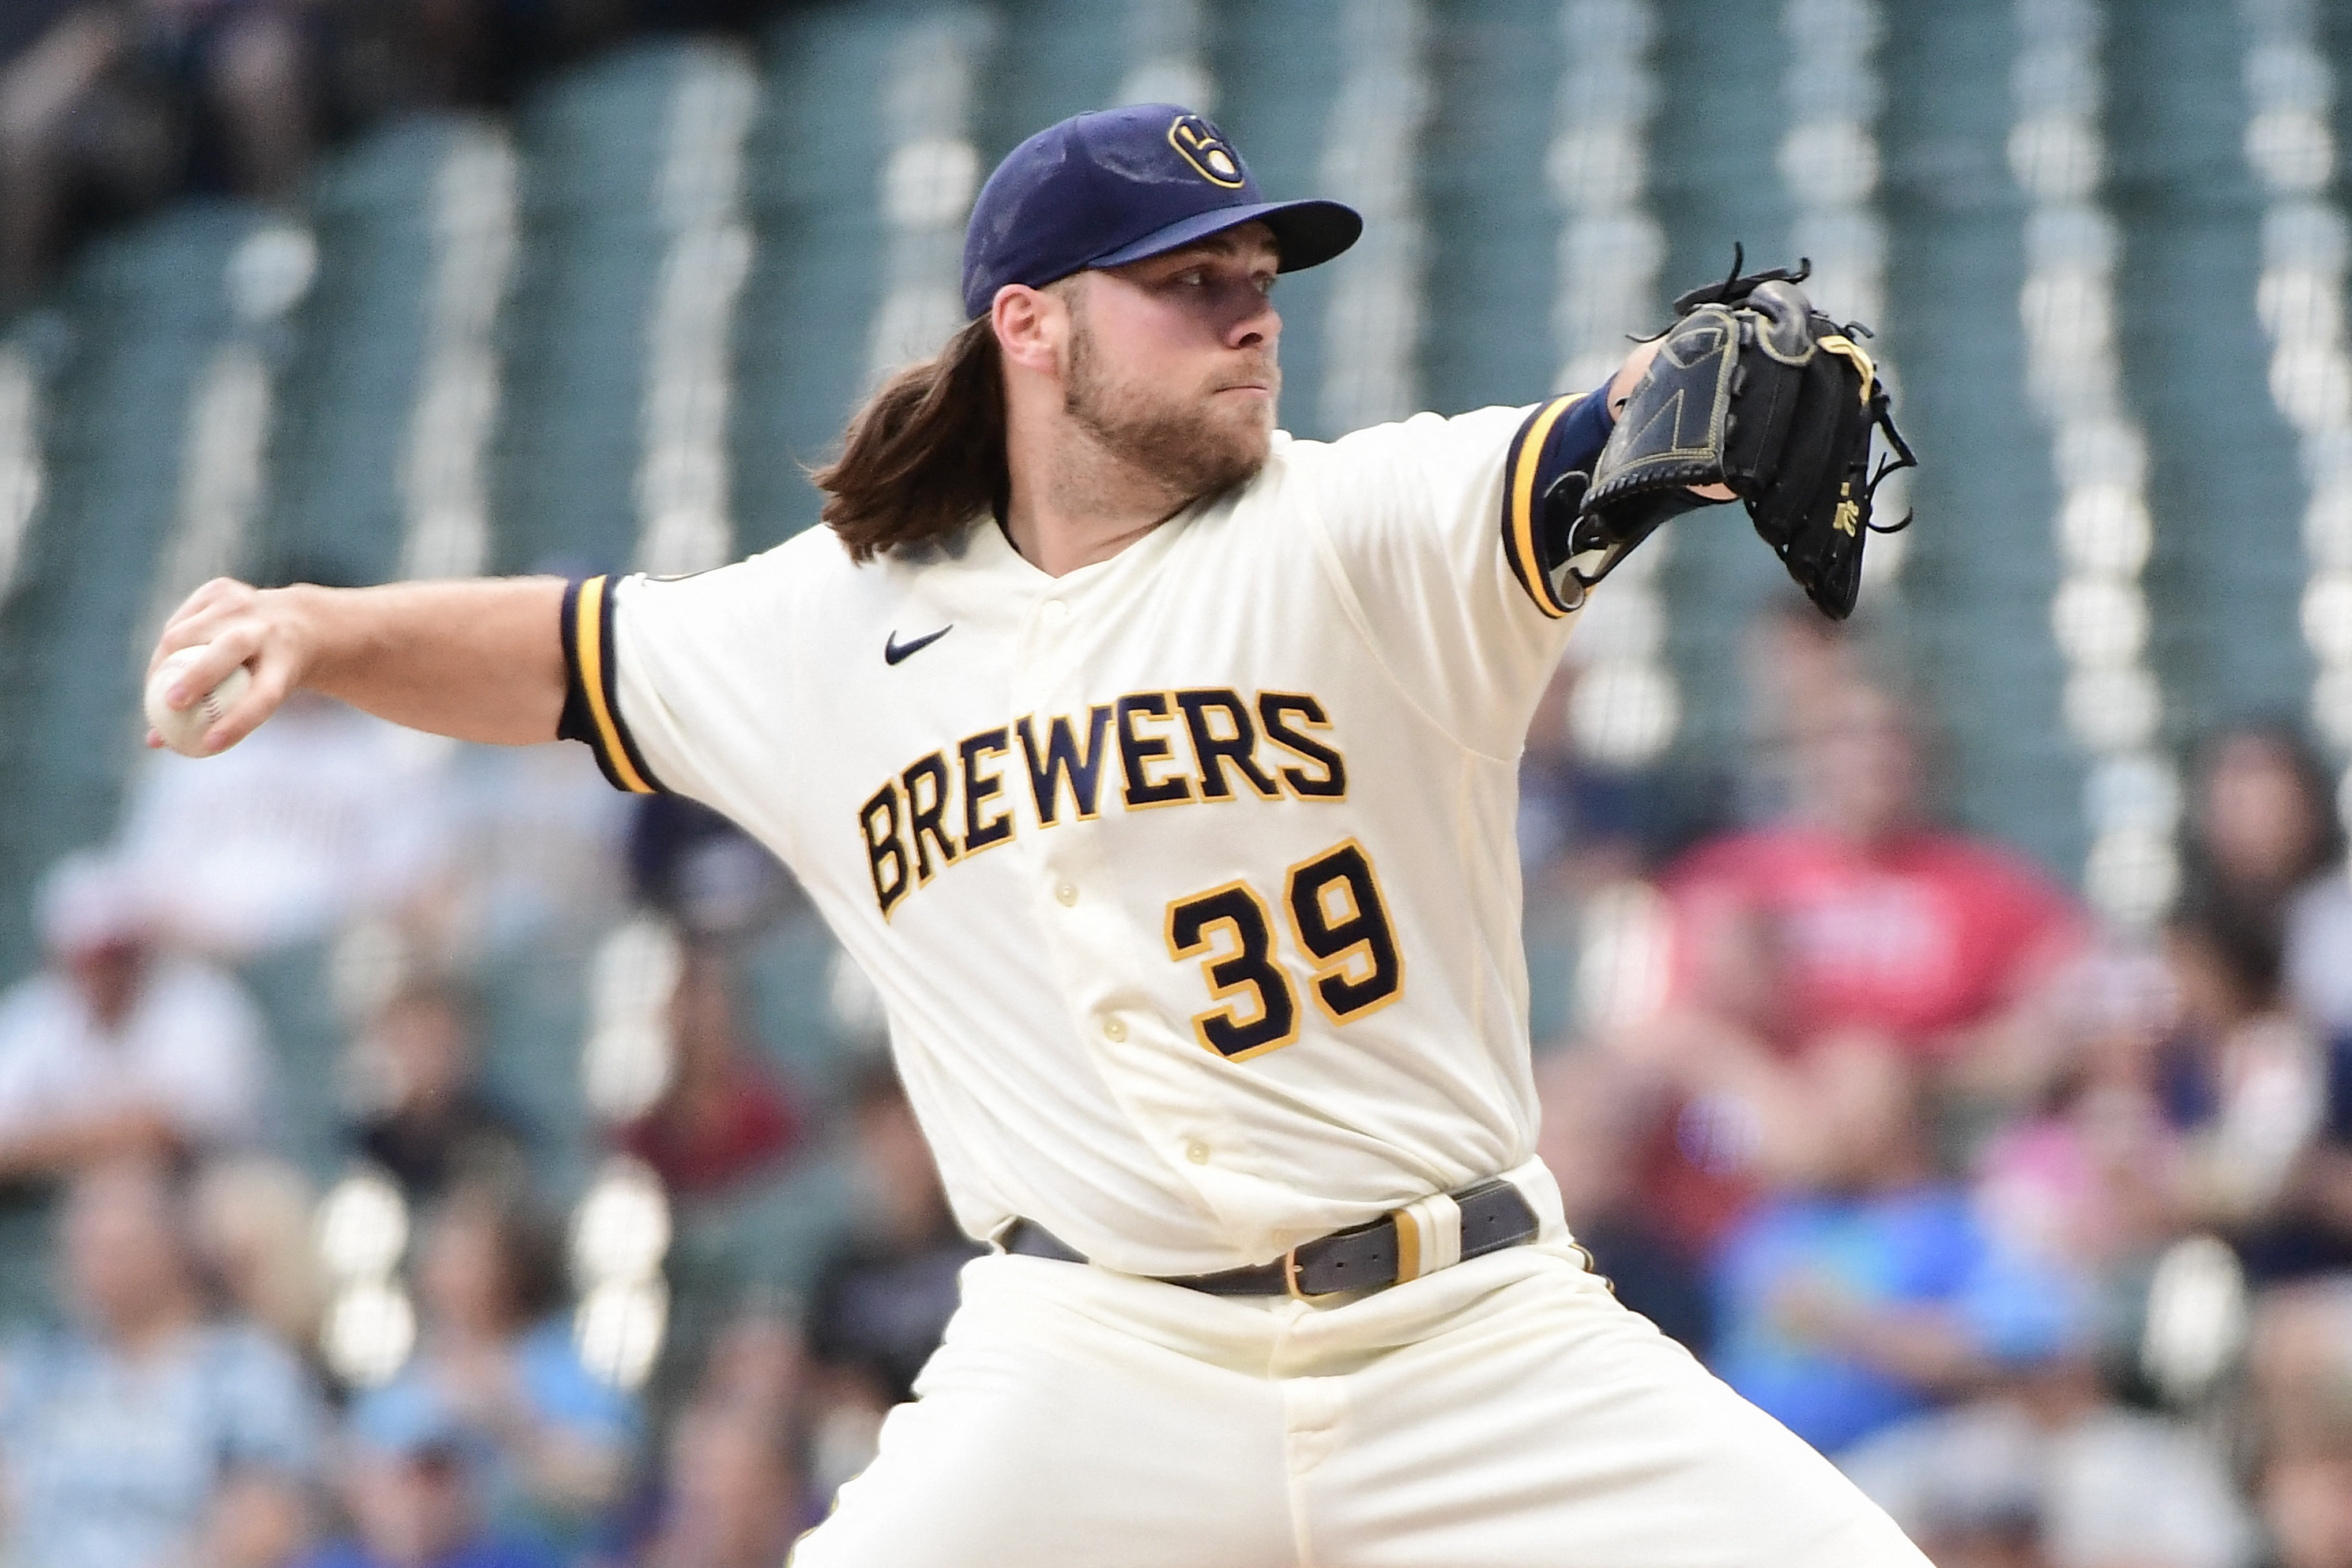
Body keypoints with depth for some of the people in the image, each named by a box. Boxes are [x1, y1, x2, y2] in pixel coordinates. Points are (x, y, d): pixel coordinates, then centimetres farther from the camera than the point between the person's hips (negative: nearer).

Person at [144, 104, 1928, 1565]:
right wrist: (323, 629, 7)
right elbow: (568, 657, 23)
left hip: (1481, 1350, -1)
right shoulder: (828, 626, 9)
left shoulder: (1363, 532, -2)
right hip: (1093, 1375, 1)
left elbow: (1594, 459, -19)